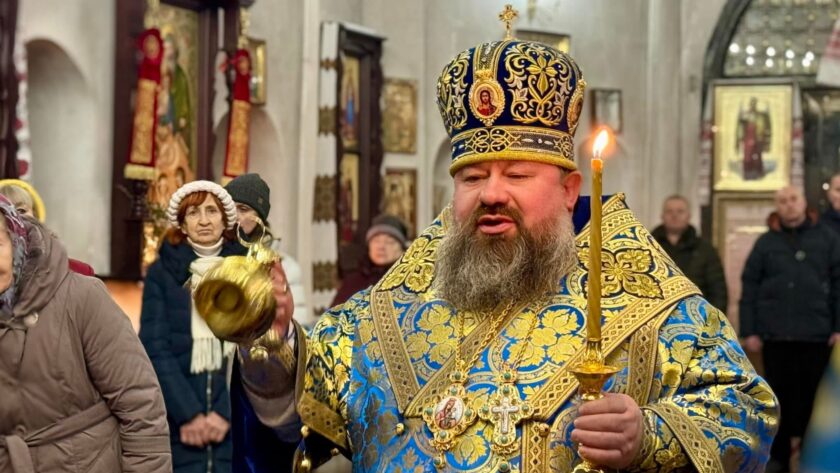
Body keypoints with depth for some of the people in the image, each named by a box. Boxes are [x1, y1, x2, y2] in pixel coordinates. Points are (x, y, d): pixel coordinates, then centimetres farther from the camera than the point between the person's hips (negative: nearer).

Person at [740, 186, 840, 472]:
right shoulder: (766, 242, 7)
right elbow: (749, 288, 5)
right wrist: (749, 331, -1)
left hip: (816, 334, -1)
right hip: (776, 334, 1)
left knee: (813, 398, 5)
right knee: (780, 397, 7)